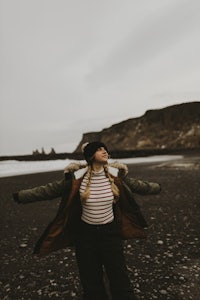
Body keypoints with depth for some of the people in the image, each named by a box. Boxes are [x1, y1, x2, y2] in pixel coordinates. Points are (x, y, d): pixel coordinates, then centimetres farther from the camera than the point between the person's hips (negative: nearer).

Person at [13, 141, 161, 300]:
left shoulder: (116, 174, -9)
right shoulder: (77, 177, -13)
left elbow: (136, 185, 7)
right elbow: (49, 190, -7)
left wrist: (156, 187, 20)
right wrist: (20, 196, -6)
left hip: (111, 233, 1)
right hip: (86, 234, 0)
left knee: (119, 279, 13)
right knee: (91, 281, 19)